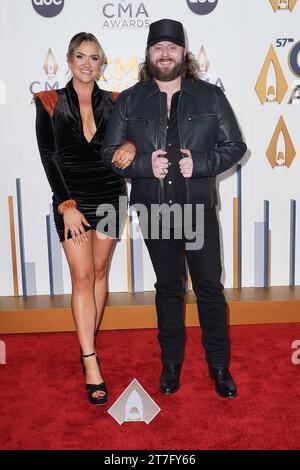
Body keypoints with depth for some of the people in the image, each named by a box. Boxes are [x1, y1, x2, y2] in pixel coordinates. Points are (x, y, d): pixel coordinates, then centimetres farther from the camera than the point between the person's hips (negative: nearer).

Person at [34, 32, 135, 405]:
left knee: (99, 270, 9)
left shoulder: (112, 103, 5)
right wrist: (67, 205, -11)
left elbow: (128, 137, 7)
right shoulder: (50, 103, -1)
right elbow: (48, 158, -4)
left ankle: (88, 341, 26)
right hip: (71, 198, -2)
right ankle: (91, 363, -1)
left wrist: (131, 145, -19)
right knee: (82, 276, -5)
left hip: (109, 196, 3)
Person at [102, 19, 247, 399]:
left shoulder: (211, 96, 2)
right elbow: (110, 153, 2)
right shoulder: (129, 101, 3)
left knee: (210, 288, 6)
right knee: (167, 287, 14)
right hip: (154, 211, 1)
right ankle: (171, 363, 30)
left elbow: (235, 146, 1)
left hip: (199, 210, -1)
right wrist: (145, 164, -16)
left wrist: (199, 163, -15)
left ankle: (219, 365, 24)